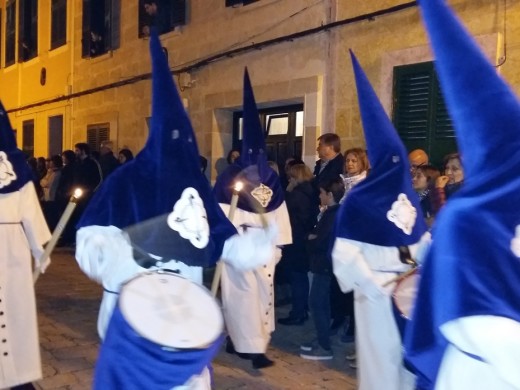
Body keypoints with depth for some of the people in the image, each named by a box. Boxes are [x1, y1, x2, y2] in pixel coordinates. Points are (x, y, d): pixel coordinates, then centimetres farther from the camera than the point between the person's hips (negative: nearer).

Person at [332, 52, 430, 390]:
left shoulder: (409, 197, 9)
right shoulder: (360, 201, -9)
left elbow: (424, 246, 13)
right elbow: (346, 255, -16)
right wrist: (379, 287, -19)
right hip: (378, 296, -5)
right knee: (382, 361, 4)